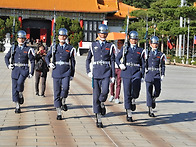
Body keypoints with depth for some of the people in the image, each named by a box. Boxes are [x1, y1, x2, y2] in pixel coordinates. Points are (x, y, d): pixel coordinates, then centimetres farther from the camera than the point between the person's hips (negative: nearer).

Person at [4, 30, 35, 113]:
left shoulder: (28, 49, 2)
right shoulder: (14, 48, 8)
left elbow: (32, 61, 3)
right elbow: (6, 57, 19)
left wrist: (31, 72, -4)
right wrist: (8, 65, 2)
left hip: (24, 69, -3)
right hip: (15, 69, 3)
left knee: (20, 82, -30)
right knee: (14, 88, -1)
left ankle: (21, 94, 1)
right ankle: (17, 107, 7)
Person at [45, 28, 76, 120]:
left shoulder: (70, 48, 6)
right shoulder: (54, 48, 9)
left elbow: (72, 62, 10)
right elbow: (47, 57, 19)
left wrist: (72, 75, 7)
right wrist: (49, 64, -3)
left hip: (66, 72, -1)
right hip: (56, 72, 2)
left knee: (65, 88, -26)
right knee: (57, 93, 1)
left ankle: (63, 102, 4)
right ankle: (59, 113, 9)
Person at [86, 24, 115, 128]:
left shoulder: (110, 46, 7)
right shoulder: (93, 45, 10)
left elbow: (112, 61, 6)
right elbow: (88, 59, 15)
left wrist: (113, 75, 0)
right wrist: (88, 71, 2)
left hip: (106, 73, -1)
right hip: (96, 73, 1)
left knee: (105, 91, -24)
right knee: (96, 95, -1)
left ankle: (102, 103, 11)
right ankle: (98, 119, 6)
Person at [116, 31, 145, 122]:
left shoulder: (140, 51, 9)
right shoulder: (125, 49, 9)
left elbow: (143, 64, 10)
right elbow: (117, 59, 17)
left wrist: (142, 76, 3)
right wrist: (120, 65, -4)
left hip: (136, 73, 0)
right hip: (126, 73, 1)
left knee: (136, 92, -21)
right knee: (127, 94, -2)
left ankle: (133, 100, 15)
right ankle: (129, 115, 5)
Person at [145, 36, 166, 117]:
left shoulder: (161, 55, 8)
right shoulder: (147, 53, 9)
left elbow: (163, 66, 8)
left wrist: (162, 75, -2)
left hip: (157, 75, 0)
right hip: (148, 74, 0)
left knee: (158, 90, -13)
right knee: (149, 91, -3)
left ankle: (153, 99, 23)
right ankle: (150, 110, 2)